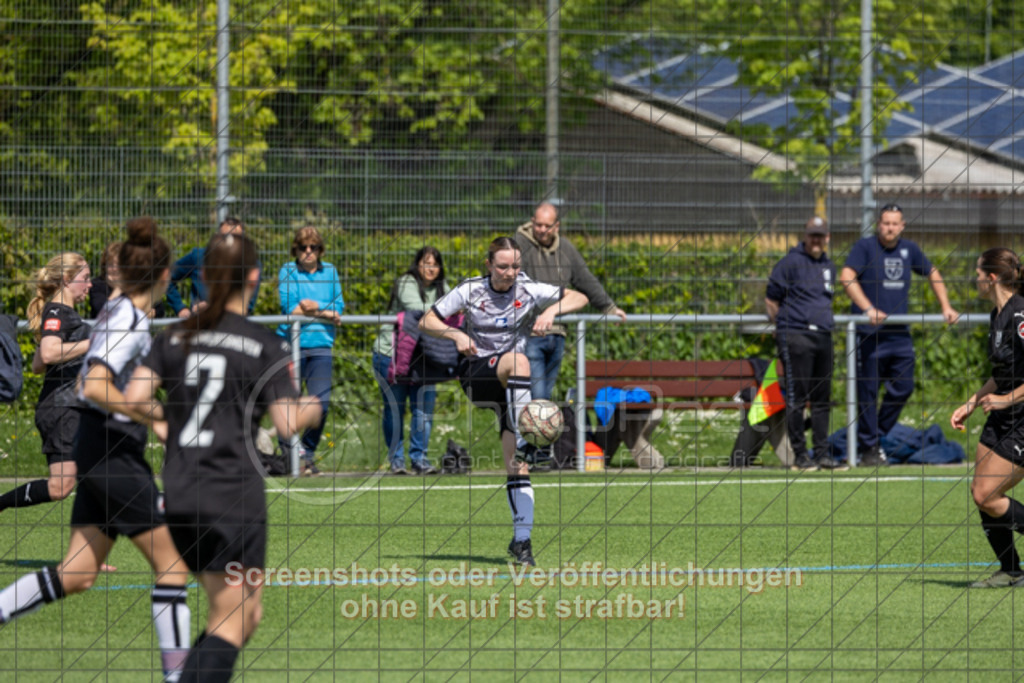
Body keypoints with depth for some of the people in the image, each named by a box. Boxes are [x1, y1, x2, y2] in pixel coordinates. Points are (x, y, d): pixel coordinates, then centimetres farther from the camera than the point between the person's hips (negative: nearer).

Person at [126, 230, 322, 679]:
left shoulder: (176, 338, 7)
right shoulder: (264, 345, -7)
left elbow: (134, 398, -1)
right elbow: (287, 423, -11)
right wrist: (311, 409, 10)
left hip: (178, 495, 6)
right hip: (234, 495, -6)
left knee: (246, 614, 21)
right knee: (230, 625, -2)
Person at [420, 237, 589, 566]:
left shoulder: (529, 291, -1)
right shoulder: (470, 291, -3)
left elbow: (579, 298, -1)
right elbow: (426, 322, 1)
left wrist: (552, 311, -20)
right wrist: (456, 335, -17)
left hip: (513, 384, 1)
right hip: (475, 374, -1)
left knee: (516, 464, -10)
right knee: (518, 361, -35)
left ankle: (522, 538, -9)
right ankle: (523, 438, -40)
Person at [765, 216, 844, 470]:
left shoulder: (829, 266, 18)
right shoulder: (791, 262, -3)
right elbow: (771, 298, -1)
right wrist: (784, 327, 1)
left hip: (823, 335, 7)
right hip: (796, 336, -7)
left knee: (822, 399, 7)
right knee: (796, 398, -6)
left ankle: (822, 453, 12)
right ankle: (800, 455, -3)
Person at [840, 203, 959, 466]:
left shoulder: (909, 250, 11)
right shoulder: (865, 247, -5)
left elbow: (933, 274, 26)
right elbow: (847, 277, -19)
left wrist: (946, 307, 17)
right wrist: (868, 309, -28)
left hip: (900, 333, 6)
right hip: (870, 334, -6)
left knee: (903, 389, 5)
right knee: (868, 392, -2)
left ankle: (877, 436, 21)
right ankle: (868, 447, 6)